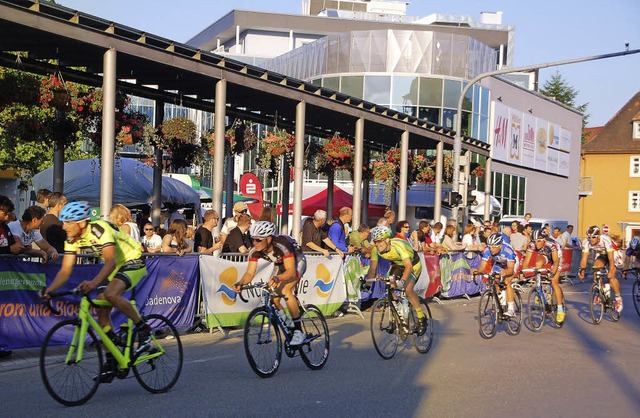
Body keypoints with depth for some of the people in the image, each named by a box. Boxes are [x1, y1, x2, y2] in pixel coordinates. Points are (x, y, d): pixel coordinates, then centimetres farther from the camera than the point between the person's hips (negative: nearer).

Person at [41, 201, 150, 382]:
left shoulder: (100, 230, -30)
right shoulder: (72, 240, -7)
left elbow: (110, 261, -41)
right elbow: (65, 270, -8)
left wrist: (93, 283, -56)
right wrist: (50, 289, -25)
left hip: (133, 261, -8)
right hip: (114, 266, 8)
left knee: (111, 294, -33)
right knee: (101, 310, -4)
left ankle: (142, 327, -12)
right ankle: (111, 362, 4)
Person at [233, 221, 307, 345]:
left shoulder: (282, 245, -39)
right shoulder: (255, 251, -23)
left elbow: (291, 271, -43)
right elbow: (250, 273, -20)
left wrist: (278, 278, -62)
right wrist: (240, 283, -41)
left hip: (297, 262, -6)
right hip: (280, 265, 6)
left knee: (285, 291, -28)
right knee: (273, 298, -7)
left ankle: (299, 331, -21)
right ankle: (288, 324, 20)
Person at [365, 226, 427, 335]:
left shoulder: (398, 245, -38)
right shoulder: (376, 249, -21)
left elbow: (408, 266, -45)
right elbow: (372, 268, -15)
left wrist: (402, 280, -60)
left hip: (413, 264, -6)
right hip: (397, 265, 6)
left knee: (408, 289, -25)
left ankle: (421, 318, -9)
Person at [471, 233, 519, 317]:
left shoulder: (508, 250, -40)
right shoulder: (487, 250, -30)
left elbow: (511, 269, -41)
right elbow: (482, 265, -28)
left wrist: (505, 272, -63)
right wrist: (477, 270, -49)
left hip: (511, 263, -5)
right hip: (498, 264, 5)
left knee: (507, 282, -24)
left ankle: (511, 309, -21)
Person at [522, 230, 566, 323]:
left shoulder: (551, 244, -38)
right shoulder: (532, 245, -28)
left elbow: (556, 261, -43)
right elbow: (526, 262, -28)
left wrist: (553, 272, -57)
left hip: (556, 257, -4)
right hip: (544, 256, 4)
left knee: (554, 282, -18)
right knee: (538, 263, -31)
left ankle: (560, 310, -12)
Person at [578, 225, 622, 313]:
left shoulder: (606, 240, -36)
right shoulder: (586, 242, -26)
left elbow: (610, 258, -38)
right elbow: (584, 259, -24)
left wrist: (610, 272, -46)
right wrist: (582, 271, -38)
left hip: (612, 255, -4)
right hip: (600, 255, 4)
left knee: (611, 277, -20)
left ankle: (618, 298, -1)